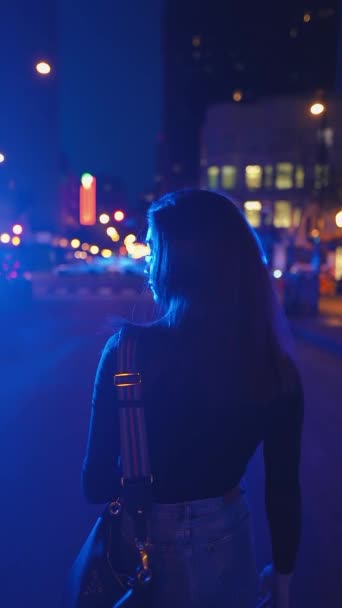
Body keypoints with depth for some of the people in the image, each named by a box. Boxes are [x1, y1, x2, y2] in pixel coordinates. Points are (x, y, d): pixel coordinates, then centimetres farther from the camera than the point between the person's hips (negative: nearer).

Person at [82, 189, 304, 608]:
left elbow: (97, 484, -16)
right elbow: (283, 491, -4)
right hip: (227, 548, 3)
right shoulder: (277, 367, -13)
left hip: (139, 549, -3)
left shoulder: (131, 348, -23)